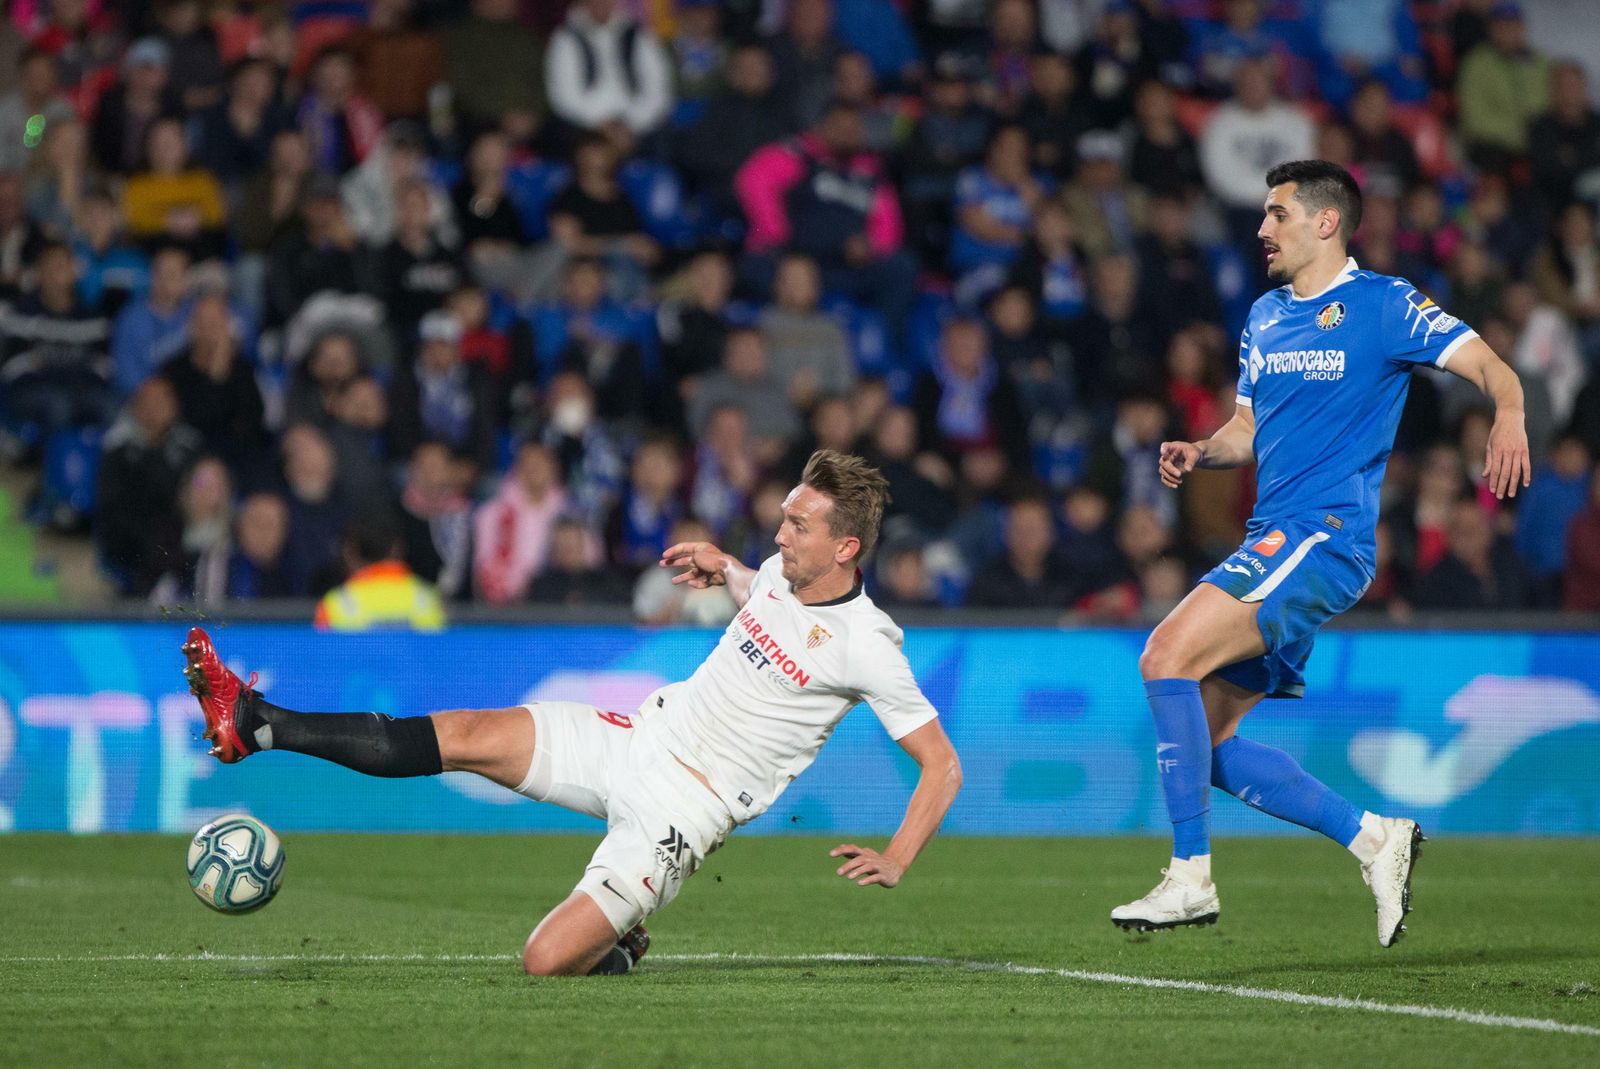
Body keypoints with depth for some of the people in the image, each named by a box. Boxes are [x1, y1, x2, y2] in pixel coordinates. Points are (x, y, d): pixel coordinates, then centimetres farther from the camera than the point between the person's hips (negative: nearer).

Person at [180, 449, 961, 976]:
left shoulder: (866, 645, -18)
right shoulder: (781, 571, 3)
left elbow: (942, 764, -13)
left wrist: (896, 861, -23)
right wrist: (721, 567, 13)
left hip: (680, 811, -7)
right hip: (639, 739, 7)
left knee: (547, 963, -18)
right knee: (467, 737, -6)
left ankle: (620, 951, 18)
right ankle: (254, 725, -3)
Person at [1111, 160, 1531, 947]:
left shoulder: (1383, 305, -4)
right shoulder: (1265, 316, 18)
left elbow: (1488, 365, -11)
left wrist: (1508, 419, -33)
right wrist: (1198, 454, 2)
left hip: (1324, 536, -9)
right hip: (1273, 540, 9)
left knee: (1167, 656, -22)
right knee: (1205, 743, 5)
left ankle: (1191, 877, -19)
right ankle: (1373, 839, 14)